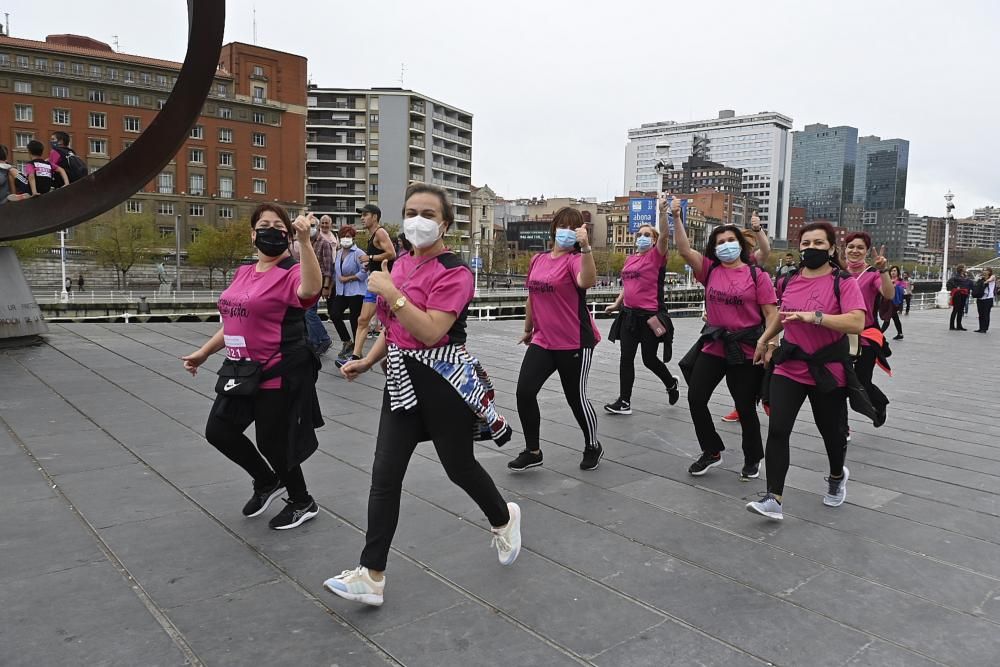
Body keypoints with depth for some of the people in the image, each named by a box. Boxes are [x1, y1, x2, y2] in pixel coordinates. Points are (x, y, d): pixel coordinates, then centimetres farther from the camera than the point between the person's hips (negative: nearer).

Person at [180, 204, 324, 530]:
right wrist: (204, 352, 23)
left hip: (279, 375, -8)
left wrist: (304, 241, -46)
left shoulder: (292, 273, -14)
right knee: (218, 431, 14)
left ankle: (303, 503, 28)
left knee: (272, 442, 3)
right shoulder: (243, 273, 10)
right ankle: (268, 481, 37)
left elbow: (311, 289, -40)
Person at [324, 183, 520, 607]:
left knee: (458, 466, 11)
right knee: (385, 475, 3)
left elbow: (431, 332, -25)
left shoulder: (453, 272, -14)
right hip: (402, 378, 7)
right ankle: (371, 576, 10)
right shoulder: (401, 264, 10)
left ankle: (504, 519, 42)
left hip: (443, 381, -7)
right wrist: (367, 361, 10)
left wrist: (390, 292, -23)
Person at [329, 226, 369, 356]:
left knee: (354, 319, -1)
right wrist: (335, 285, 14)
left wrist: (347, 279, -15)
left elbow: (364, 272, -18)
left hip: (355, 292, -7)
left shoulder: (358, 253, -10)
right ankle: (346, 341, 14)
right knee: (334, 314, -2)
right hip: (341, 291, 7)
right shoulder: (338, 253, 13)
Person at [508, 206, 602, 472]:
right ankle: (532, 452, 14)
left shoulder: (575, 259, -10)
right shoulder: (537, 260, 8)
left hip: (575, 343, -5)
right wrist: (528, 330, 28)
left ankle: (593, 447, 30)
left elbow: (587, 281, -33)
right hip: (542, 341, 6)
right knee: (524, 392, -3)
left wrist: (586, 247, -43)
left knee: (576, 397, 5)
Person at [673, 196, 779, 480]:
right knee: (696, 398, 2)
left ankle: (752, 459, 29)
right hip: (712, 346, 4)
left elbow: (770, 312, -6)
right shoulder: (709, 270, 4)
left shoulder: (757, 275, -4)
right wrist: (676, 217, -16)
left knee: (745, 406, 6)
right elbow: (684, 249, -8)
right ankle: (711, 452, 22)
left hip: (745, 349, -3)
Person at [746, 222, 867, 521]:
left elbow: (857, 322, -25)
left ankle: (837, 477, 46)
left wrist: (815, 316, -33)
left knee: (830, 430, 14)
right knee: (777, 430, -10)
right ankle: (774, 499, -8)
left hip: (828, 371, -3)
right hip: (789, 368, 3)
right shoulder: (789, 281, 4)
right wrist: (764, 339, 28)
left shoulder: (844, 283, -11)